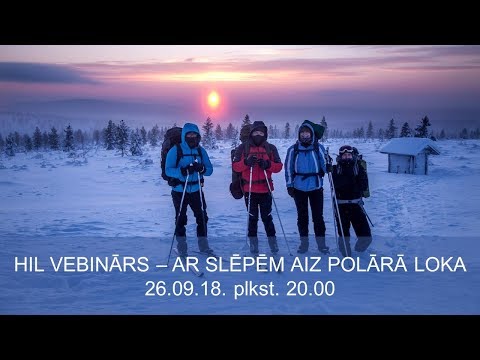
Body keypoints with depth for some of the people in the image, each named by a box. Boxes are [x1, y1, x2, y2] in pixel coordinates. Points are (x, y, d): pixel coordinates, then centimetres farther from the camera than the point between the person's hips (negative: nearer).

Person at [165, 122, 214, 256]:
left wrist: (202, 169, -21)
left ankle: (203, 245, 19)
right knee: (180, 219, 4)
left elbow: (210, 169, 2)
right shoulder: (175, 150, -9)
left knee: (202, 217, 5)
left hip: (196, 190, 4)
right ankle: (181, 247, 14)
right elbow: (168, 170, -15)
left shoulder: (201, 150, 3)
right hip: (179, 191, -3)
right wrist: (182, 171, -32)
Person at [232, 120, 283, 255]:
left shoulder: (271, 148, 5)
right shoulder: (243, 148, 3)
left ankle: (272, 242, 13)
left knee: (267, 217, 3)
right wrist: (246, 162, -21)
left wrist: (267, 164, -17)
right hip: (249, 189, 0)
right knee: (252, 218, 7)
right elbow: (235, 166, -3)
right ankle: (253, 244, 15)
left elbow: (279, 166, 1)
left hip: (265, 189, 0)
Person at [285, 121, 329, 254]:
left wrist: (328, 169, -19)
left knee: (318, 216, 2)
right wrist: (289, 185, 2)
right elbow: (289, 168, 5)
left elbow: (324, 165, 2)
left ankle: (321, 242, 11)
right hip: (299, 188, 1)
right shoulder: (293, 149, 1)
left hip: (316, 187, -1)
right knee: (302, 216, 9)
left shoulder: (318, 148, -1)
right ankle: (304, 242, 18)